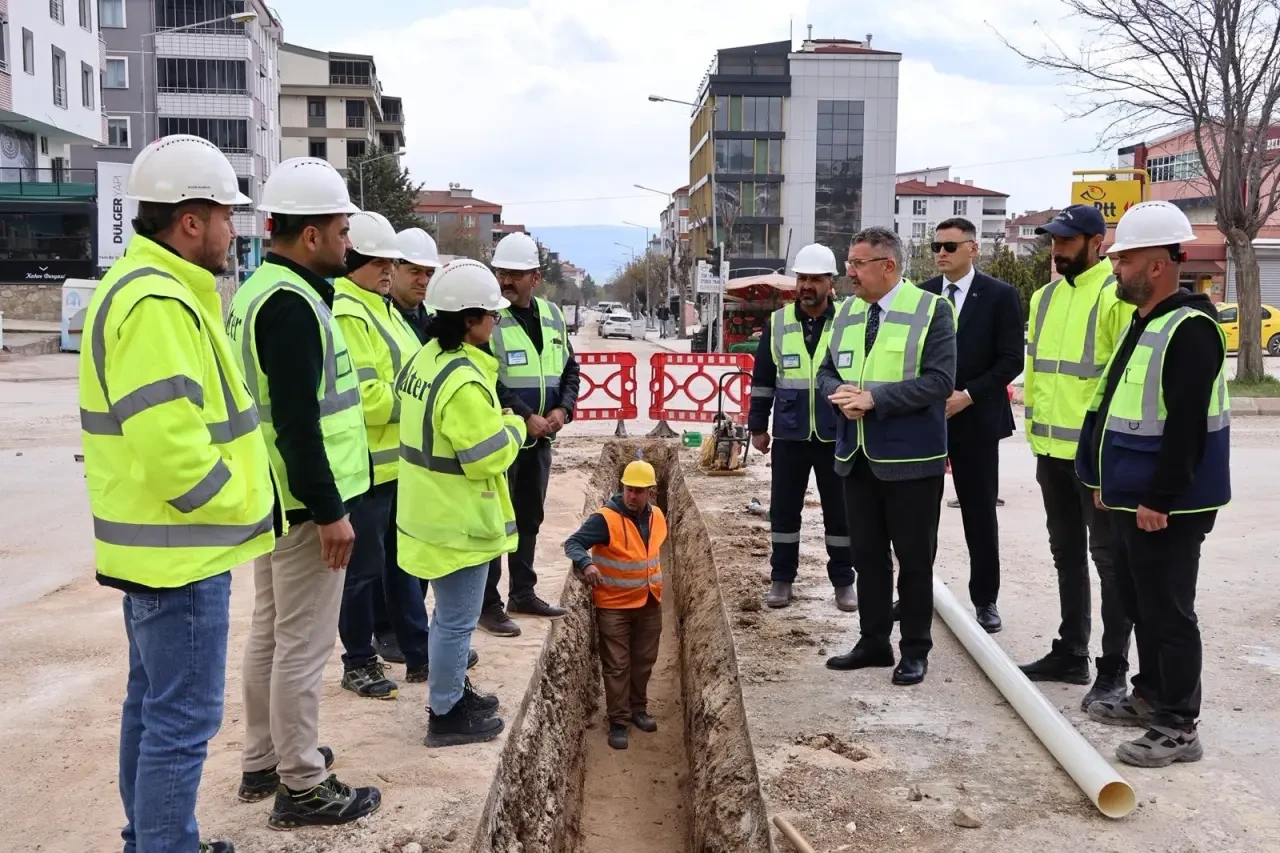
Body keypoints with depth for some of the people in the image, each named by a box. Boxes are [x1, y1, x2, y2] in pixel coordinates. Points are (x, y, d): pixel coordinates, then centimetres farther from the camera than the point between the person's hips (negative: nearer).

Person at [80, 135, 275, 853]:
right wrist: (244, 507, -14)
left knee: (153, 705, 20)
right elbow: (173, 448, -28)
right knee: (183, 721, -1)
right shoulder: (158, 303, -21)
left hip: (156, 544, 11)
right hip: (183, 550, -11)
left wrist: (240, 500, 12)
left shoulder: (150, 286, 13)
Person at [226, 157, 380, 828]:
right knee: (303, 645, -1)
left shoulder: (259, 290, 12)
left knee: (269, 633, 18)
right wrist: (329, 511, -21)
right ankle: (302, 787, 10)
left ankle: (262, 762, 31)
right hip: (304, 502, -11)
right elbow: (297, 422, -25)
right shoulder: (292, 303, -20)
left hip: (274, 496, 11)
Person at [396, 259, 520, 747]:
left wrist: (494, 422, 12)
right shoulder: (465, 380, -26)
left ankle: (453, 691, 38)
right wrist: (514, 427, -6)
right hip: (459, 520, -10)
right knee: (457, 619, 3)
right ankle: (446, 715, 14)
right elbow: (488, 456, -24)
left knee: (451, 612, 24)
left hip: (433, 511, 10)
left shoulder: (424, 359, 6)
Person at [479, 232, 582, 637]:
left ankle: (523, 593, 29)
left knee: (530, 518, 16)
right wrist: (525, 416, -20)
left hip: (540, 437, 7)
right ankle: (488, 604, 8)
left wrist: (562, 410, -4)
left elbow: (569, 369, 13)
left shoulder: (551, 315, 8)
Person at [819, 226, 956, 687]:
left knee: (914, 559, 5)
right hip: (857, 456, 6)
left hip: (910, 458, -6)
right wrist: (841, 394, -10)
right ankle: (874, 641, 26)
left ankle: (915, 650, 18)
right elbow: (827, 372, 13)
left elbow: (940, 380, -18)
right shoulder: (846, 312, 10)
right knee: (866, 556, 14)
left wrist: (874, 398, -22)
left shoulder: (932, 310, -9)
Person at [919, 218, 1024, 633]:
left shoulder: (1000, 295, -4)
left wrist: (968, 395, -16)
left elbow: (1012, 359, -7)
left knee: (979, 512, 5)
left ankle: (985, 598, 16)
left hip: (975, 418, -3)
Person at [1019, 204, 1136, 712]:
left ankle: (1114, 670, 10)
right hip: (1052, 450, 8)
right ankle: (1071, 653, 29)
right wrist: (1036, 434, 14)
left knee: (1108, 559, 1)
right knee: (1067, 555, 16)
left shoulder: (1117, 295, -12)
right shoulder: (1045, 297, 12)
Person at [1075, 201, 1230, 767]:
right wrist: (1108, 481, 19)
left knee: (1167, 612, -1)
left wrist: (1158, 499, -23)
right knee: (1140, 603, 20)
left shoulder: (1190, 328, -19)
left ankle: (1178, 728, 9)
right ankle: (1150, 696, 34)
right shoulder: (1144, 323, 14)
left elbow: (1186, 425, -24)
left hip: (1166, 507, -10)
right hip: (1132, 499, 10)